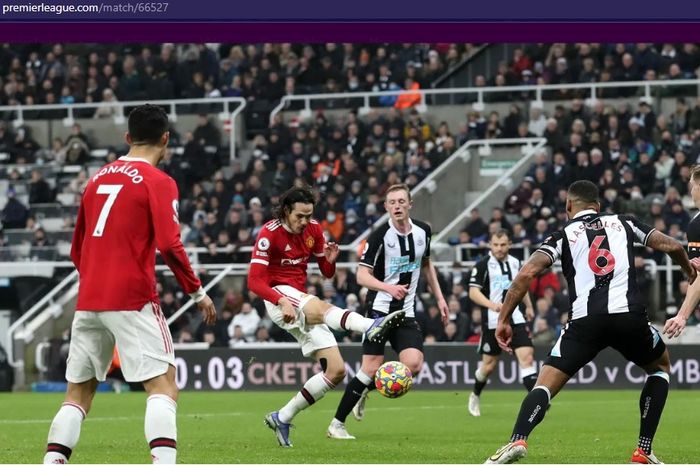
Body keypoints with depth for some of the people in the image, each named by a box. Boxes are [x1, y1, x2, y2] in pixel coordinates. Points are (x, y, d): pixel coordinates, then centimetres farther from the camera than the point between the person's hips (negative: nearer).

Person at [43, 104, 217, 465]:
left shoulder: (98, 178, 15)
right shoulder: (158, 182, -4)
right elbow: (169, 245, -14)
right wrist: (198, 292, -5)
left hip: (88, 300, 6)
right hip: (133, 299, -6)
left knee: (78, 392, 11)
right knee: (162, 384, -6)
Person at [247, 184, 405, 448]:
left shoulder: (313, 230, 6)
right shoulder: (269, 234, -11)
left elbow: (327, 273, 13)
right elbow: (254, 281, -17)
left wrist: (330, 260, -11)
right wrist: (282, 301, -33)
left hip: (302, 301, 7)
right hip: (278, 296, -7)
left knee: (336, 370, -4)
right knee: (320, 307, -41)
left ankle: (282, 418, 6)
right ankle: (371, 327, -70)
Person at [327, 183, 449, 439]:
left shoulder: (422, 231, 5)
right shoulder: (380, 236, -12)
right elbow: (362, 275, -14)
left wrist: (439, 297, 18)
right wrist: (389, 287, -30)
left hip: (406, 312, 5)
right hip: (379, 309, -5)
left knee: (413, 364, -14)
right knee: (371, 368, -11)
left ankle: (365, 390, 13)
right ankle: (337, 423, 1)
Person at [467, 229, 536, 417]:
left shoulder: (515, 262, 10)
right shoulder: (483, 265, -6)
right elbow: (473, 292, -14)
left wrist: (529, 306, 31)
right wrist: (491, 304, -29)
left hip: (516, 319, 4)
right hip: (493, 322, -4)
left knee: (527, 357, -12)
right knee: (489, 365, 6)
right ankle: (475, 395, 33)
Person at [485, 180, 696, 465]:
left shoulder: (564, 235, 16)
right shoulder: (623, 223, 20)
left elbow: (527, 273, 2)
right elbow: (672, 246, 17)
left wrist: (503, 319, 6)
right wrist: (689, 270, 40)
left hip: (585, 321, -1)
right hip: (629, 315, 1)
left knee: (545, 385, 1)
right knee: (661, 367, 29)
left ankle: (517, 441, -28)